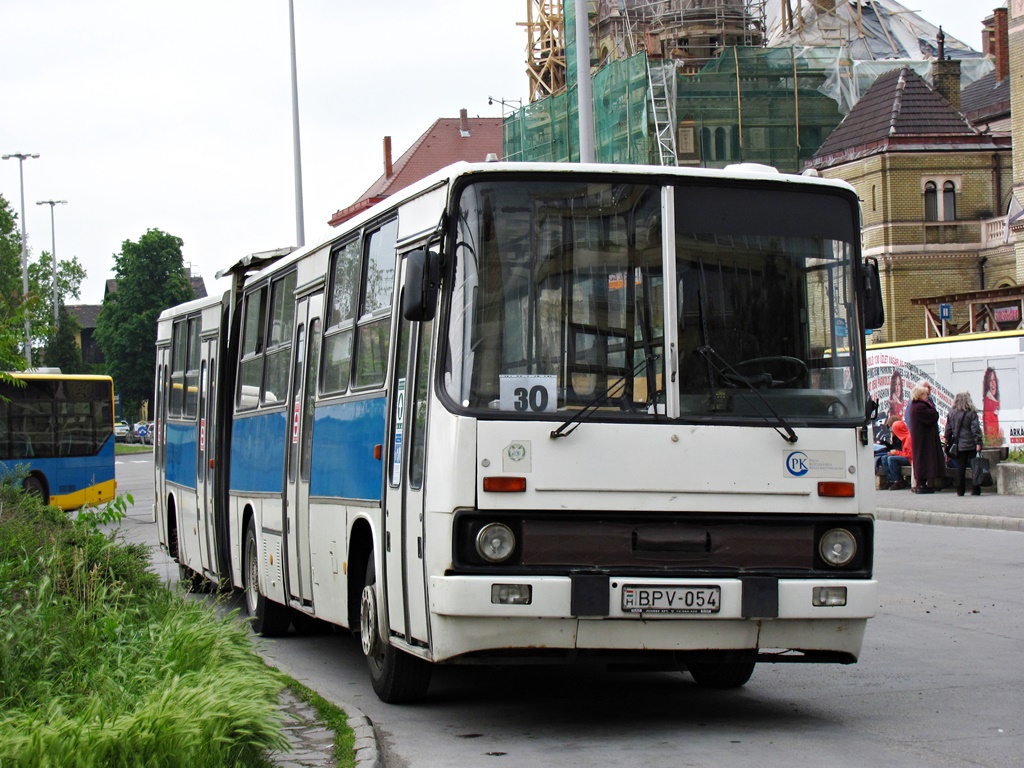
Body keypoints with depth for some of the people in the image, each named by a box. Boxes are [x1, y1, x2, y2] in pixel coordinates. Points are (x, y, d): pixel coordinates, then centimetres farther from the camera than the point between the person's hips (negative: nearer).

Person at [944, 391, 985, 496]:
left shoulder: (951, 414, 3)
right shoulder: (971, 413, -7)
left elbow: (948, 430, 7)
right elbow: (975, 429, -12)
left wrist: (948, 442, 16)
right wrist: (978, 442, -12)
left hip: (959, 445, 3)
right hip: (971, 444, -3)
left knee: (960, 468, 7)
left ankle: (960, 491, 6)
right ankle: (975, 490, 2)